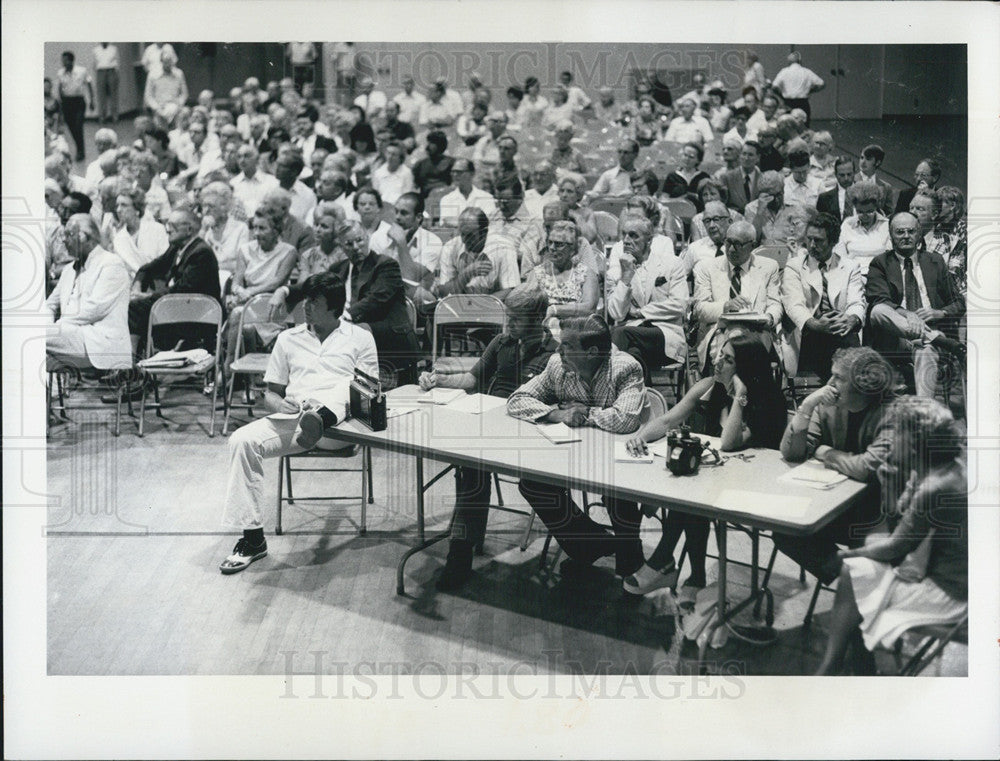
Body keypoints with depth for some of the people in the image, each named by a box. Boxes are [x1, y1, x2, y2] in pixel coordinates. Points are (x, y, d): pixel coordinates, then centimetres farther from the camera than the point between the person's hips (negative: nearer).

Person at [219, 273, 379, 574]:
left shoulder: (360, 338, 16)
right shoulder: (288, 339, 25)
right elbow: (270, 392, 23)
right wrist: (279, 404, -3)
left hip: (340, 418, -2)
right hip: (292, 418, 2)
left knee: (346, 388, -33)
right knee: (242, 439, -24)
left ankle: (321, 420, -66)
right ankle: (252, 535, -22)